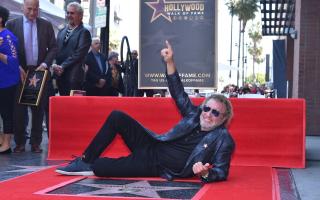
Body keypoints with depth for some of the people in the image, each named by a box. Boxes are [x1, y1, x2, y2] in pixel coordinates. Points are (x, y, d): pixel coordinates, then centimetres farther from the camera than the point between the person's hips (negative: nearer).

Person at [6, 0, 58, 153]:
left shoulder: (46, 25, 6)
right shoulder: (12, 24, 2)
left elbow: (53, 47, 6)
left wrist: (45, 63, -8)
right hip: (20, 72, -1)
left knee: (39, 109, 4)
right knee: (19, 109, 2)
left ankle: (36, 142, 12)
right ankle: (20, 143, 11)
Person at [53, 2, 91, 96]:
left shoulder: (84, 32, -4)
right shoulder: (61, 31, 19)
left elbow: (78, 54, -12)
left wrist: (62, 66, -14)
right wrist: (55, 65, -4)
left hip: (74, 75, -6)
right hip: (60, 74, 6)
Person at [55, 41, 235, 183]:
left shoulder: (223, 140, -11)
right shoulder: (194, 115, 5)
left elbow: (221, 173, -16)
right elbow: (178, 93, 8)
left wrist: (206, 174, -39)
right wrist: (170, 62, 0)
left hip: (157, 167, -6)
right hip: (152, 146, 6)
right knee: (117, 117, -10)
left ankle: (88, 165, 13)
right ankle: (86, 160, -2)